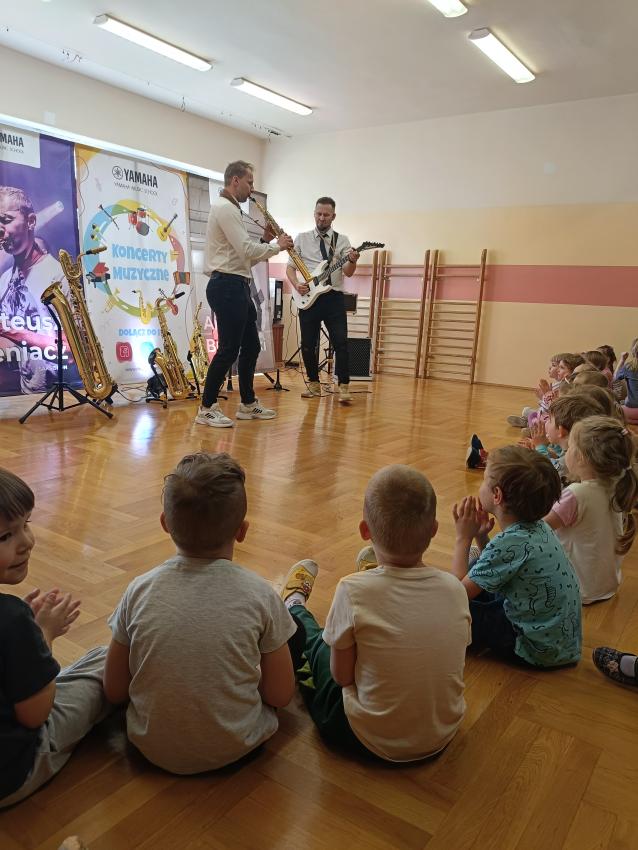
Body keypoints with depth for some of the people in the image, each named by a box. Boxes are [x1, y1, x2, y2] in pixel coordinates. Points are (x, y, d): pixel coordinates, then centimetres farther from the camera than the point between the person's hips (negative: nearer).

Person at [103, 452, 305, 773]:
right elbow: (280, 696, -10)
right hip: (236, 748, -2)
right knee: (295, 629, 12)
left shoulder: (140, 591, -14)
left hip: (153, 748, 2)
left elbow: (114, 691, -4)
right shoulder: (259, 594, -19)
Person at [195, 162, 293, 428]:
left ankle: (248, 404, 22)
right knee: (229, 349, -8)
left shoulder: (230, 209, 23)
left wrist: (265, 240, 9)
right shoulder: (225, 208, -10)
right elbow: (246, 251, -19)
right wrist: (278, 246, -6)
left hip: (236, 287, 11)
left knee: (251, 346, 13)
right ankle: (207, 409, 0)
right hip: (227, 286, -11)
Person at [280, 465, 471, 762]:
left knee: (310, 636, 17)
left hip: (371, 741, -3)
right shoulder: (454, 590, -15)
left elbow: (341, 675, -14)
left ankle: (294, 608, 48)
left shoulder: (354, 591, -27)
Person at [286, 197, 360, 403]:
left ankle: (344, 386, -5)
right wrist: (296, 284, -9)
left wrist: (352, 261, -25)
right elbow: (290, 267, 10)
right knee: (308, 344, 4)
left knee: (340, 342, -10)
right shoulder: (302, 238, 9)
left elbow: (348, 272, -3)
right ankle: (313, 383, 19)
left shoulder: (342, 240, 7)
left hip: (333, 297, -1)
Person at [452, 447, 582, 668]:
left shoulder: (510, 542, -29)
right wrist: (481, 537, -5)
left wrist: (463, 538, -12)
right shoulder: (537, 527, -4)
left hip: (539, 651, -8)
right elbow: (494, 570, 9)